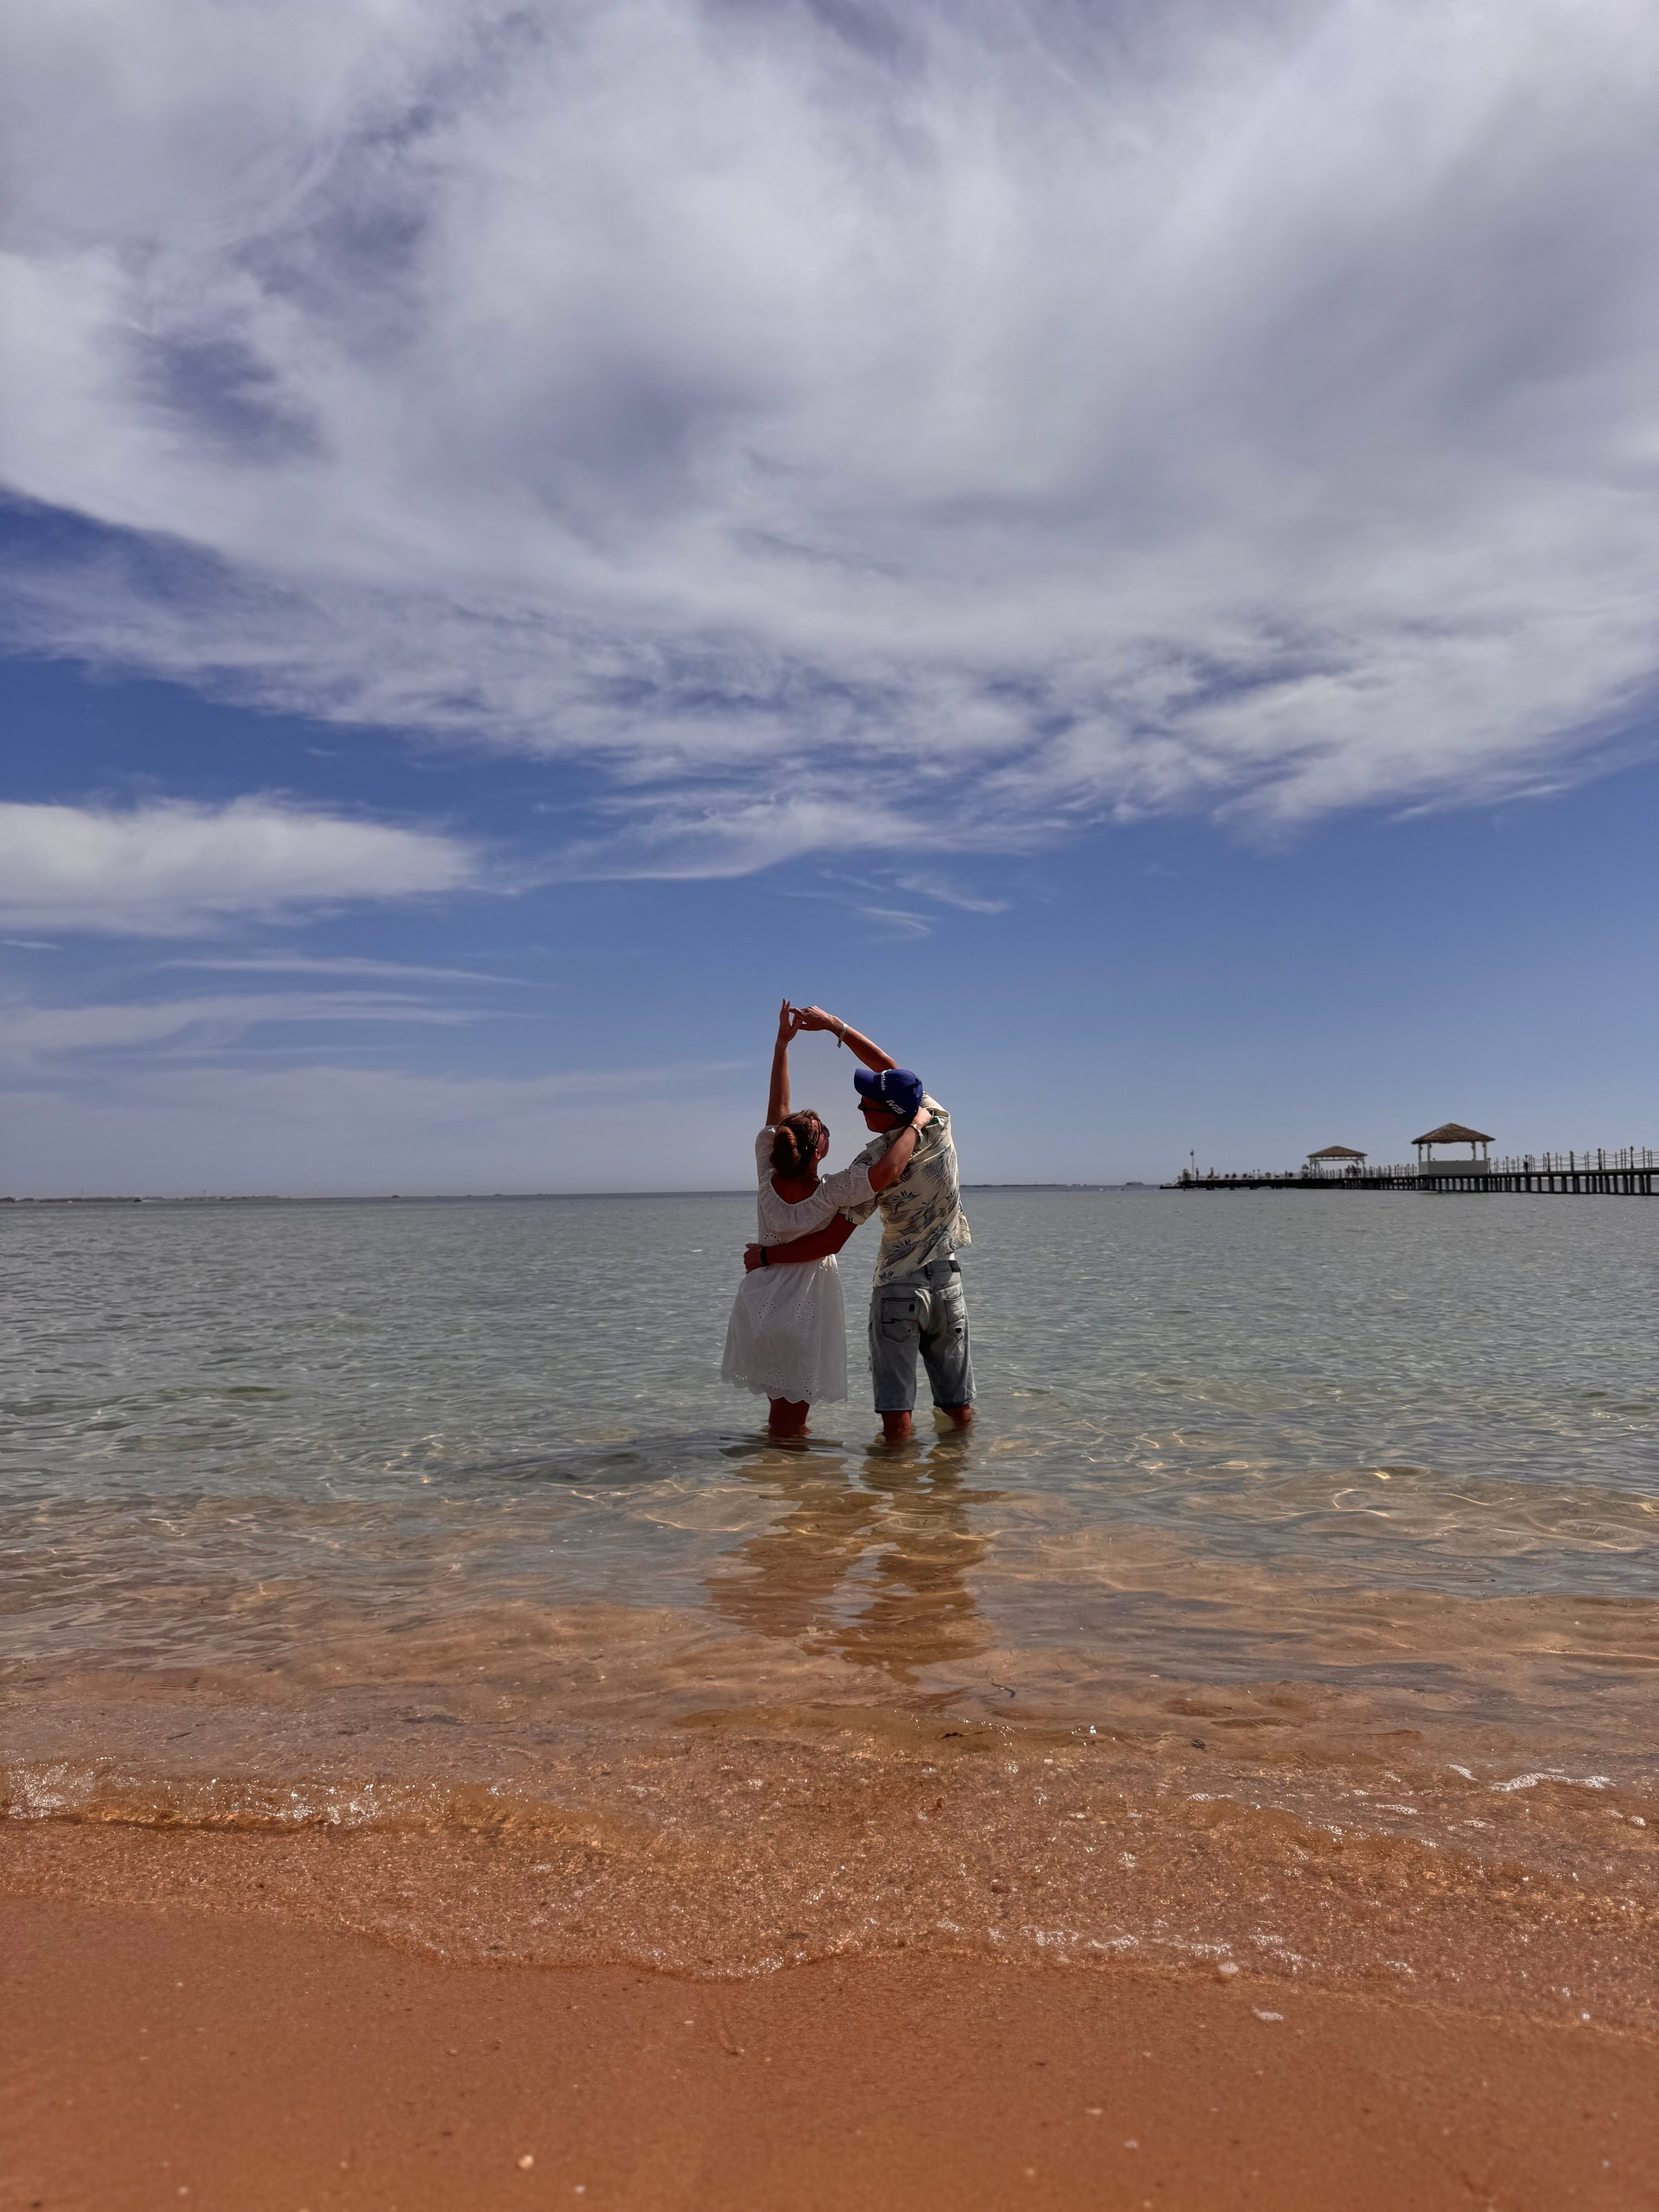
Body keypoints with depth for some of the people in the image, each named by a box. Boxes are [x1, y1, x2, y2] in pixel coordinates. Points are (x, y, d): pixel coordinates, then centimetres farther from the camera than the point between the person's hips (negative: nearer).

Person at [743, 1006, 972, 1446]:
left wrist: (765, 1255, -5)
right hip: (948, 1280, 6)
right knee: (959, 1408, 13)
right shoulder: (938, 1118, -5)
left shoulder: (873, 1164, -19)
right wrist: (835, 1025, 15)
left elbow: (830, 1242, -17)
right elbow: (891, 1069, 12)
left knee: (897, 1417, 1)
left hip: (897, 1289, -6)